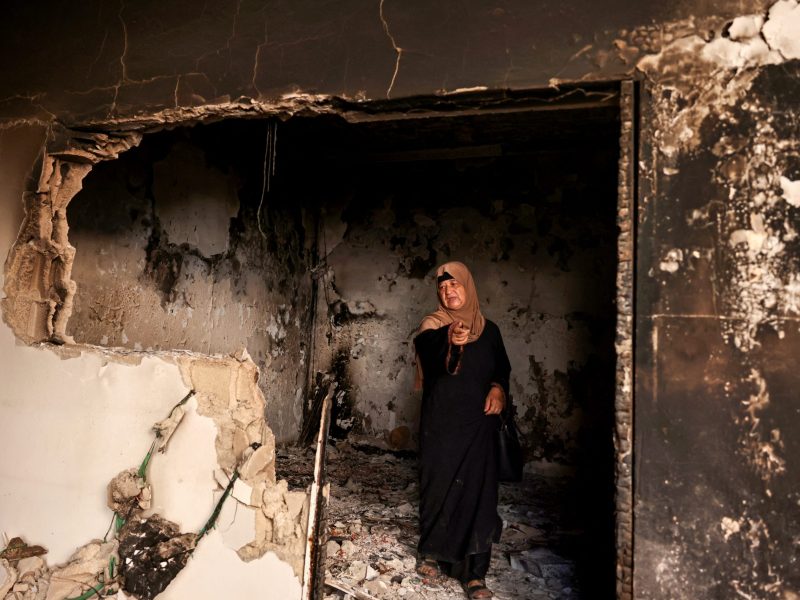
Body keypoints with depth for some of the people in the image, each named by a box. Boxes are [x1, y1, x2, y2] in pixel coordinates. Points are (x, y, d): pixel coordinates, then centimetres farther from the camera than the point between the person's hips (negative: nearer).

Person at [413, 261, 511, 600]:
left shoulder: (488, 330, 6)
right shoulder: (433, 325, -5)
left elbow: (502, 368, 17)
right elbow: (427, 348, -29)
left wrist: (498, 389, -6)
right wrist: (450, 341, -52)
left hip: (478, 423, 2)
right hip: (440, 423, -2)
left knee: (478, 492, -2)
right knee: (438, 487, 6)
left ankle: (474, 573, 7)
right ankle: (430, 552, 31)